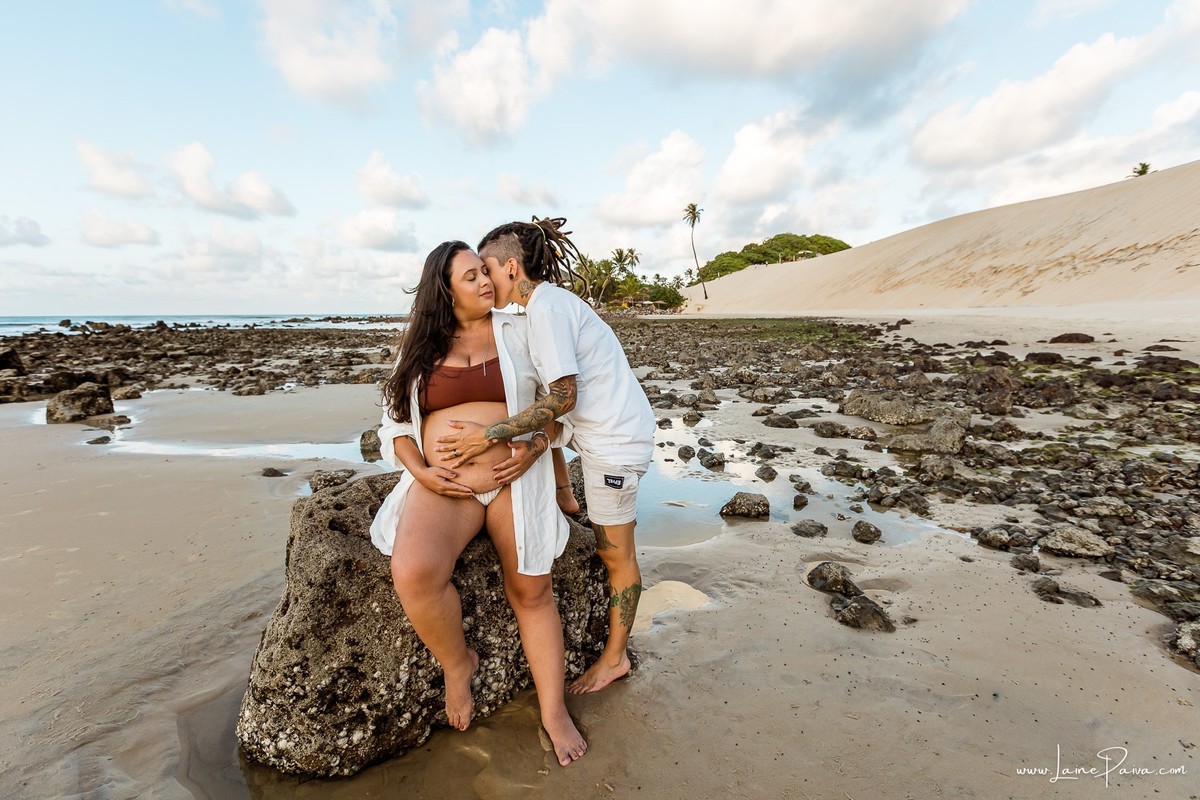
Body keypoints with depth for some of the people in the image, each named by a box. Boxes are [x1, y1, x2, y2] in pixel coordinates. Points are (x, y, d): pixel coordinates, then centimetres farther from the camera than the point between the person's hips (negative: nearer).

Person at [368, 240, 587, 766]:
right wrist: (420, 471, -8)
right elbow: (396, 420, 11)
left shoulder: (518, 332, 6)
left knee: (532, 591, 0)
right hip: (444, 485, 1)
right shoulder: (420, 347, 11)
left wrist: (533, 449, -12)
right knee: (414, 574, -26)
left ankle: (554, 712, 20)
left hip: (515, 477, 0)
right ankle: (457, 662, 4)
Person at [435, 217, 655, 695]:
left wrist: (491, 435, -22)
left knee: (616, 554, 5)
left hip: (615, 437, -9)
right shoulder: (549, 300, 12)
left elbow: (563, 397, -22)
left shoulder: (545, 305, -17)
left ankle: (615, 658, 24)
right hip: (603, 430, 9)